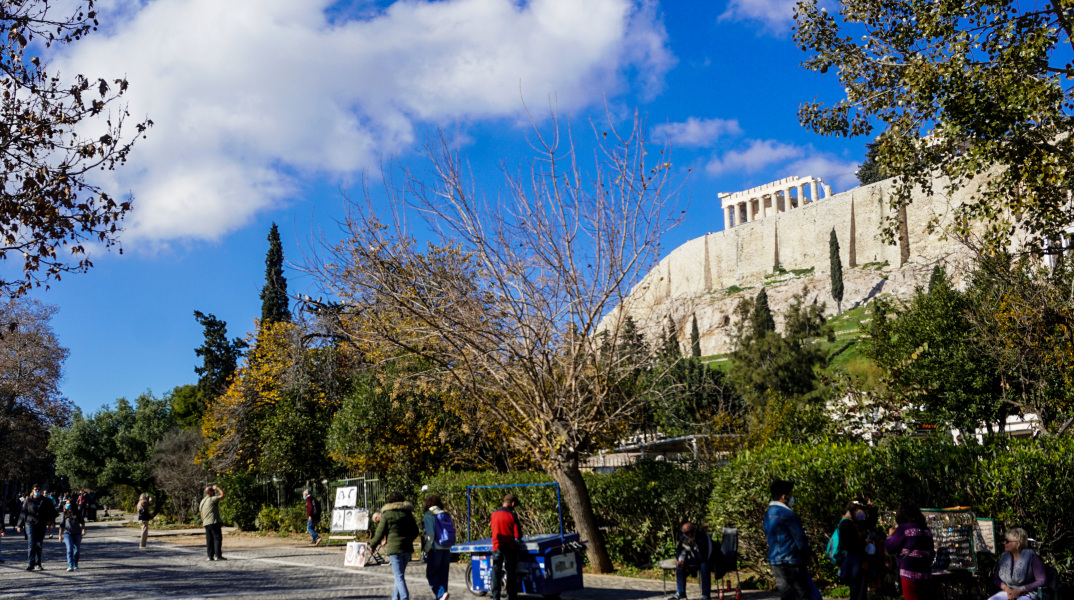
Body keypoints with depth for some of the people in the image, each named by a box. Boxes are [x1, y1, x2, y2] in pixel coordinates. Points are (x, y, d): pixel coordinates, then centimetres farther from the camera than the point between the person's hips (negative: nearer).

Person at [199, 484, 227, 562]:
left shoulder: (202, 501, 17)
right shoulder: (212, 499, -10)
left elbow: (202, 514, 21)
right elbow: (223, 495, -13)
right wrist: (217, 487, -2)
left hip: (206, 523, 9)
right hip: (214, 522, -8)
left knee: (209, 540, 7)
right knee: (217, 538, -8)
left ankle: (210, 556, 5)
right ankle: (218, 555, -13)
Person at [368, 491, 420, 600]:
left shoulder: (387, 515, -5)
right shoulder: (408, 513, 8)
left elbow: (379, 534, -3)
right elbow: (415, 531, 12)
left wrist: (372, 545, 13)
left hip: (394, 548, -5)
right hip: (407, 548, 5)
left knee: (399, 576, -4)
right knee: (399, 574, 18)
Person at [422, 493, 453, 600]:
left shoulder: (428, 516, -6)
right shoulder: (446, 515, 12)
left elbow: (430, 534, -14)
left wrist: (426, 549, -8)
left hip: (435, 549, -6)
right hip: (447, 549, 6)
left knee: (431, 574, 0)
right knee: (443, 574, 11)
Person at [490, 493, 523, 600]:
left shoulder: (494, 514, 4)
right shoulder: (511, 515, -9)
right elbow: (517, 535, -8)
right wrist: (518, 539, 13)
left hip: (496, 546, 3)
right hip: (509, 547, -3)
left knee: (496, 572, 6)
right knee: (511, 572, 8)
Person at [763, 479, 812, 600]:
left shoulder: (768, 514, 11)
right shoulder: (787, 514, -17)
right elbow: (800, 539, -15)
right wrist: (807, 557, 3)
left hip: (774, 561, 8)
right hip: (790, 562, -8)